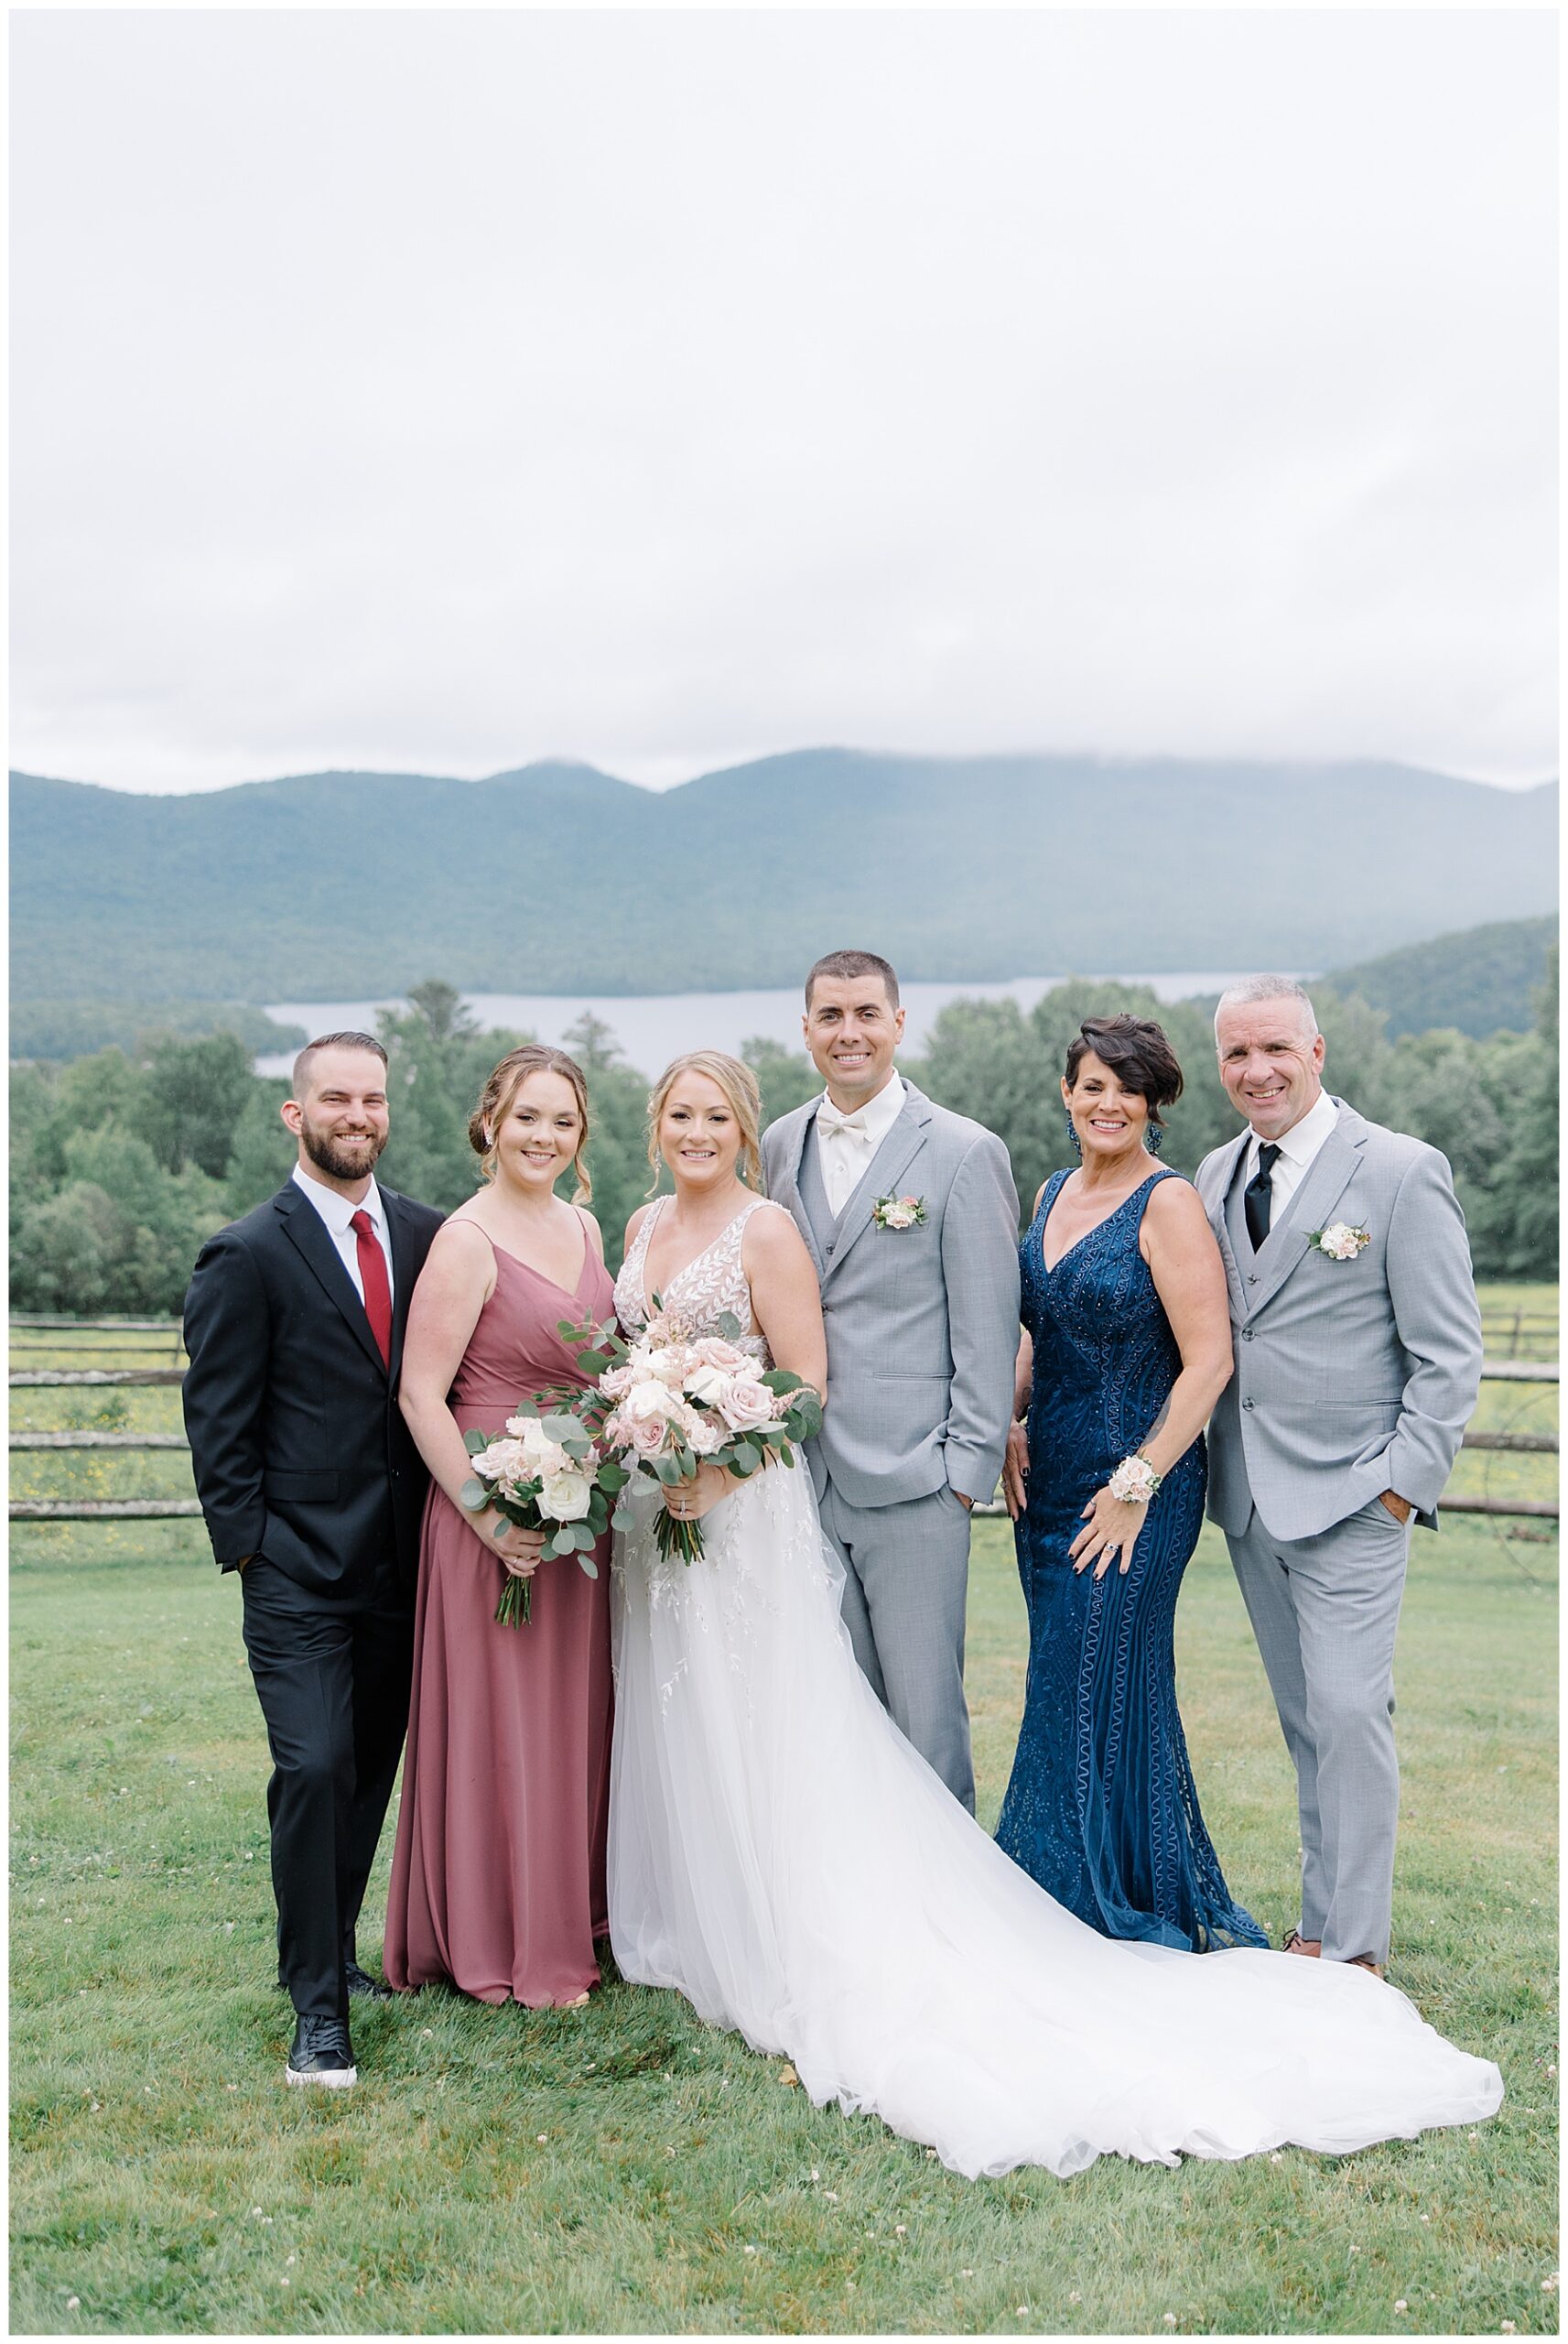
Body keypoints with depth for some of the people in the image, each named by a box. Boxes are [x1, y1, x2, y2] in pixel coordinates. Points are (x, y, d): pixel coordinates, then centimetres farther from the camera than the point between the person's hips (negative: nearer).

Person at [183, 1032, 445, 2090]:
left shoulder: (427, 1235, 7)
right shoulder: (247, 1256, -7)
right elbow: (218, 1425, -6)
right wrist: (250, 1551, -9)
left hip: (402, 1564, 5)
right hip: (300, 1572, -5)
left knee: (372, 1773, 14)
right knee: (315, 1770, -11)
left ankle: (332, 1950, 32)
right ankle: (318, 2007, 1)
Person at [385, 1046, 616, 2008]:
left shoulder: (585, 1227, 10)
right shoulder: (469, 1240, -13)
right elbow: (421, 1396, -15)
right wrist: (489, 1515, -20)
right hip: (501, 1518, -7)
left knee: (577, 1713, 16)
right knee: (504, 1722, 3)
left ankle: (576, 1916, 31)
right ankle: (510, 1951, 17)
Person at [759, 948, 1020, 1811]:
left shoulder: (965, 1153, -5)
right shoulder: (781, 1145, 10)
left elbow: (988, 1327, -5)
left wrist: (971, 1466, -8)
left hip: (912, 1480, -4)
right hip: (805, 1474, 5)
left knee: (925, 1708, 1)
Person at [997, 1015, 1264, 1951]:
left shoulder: (1169, 1204, -12)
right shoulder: (1053, 1195, 11)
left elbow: (1210, 1361, -16)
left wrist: (1137, 1484, -17)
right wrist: (1011, 1428, 7)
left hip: (1136, 1489, -7)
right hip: (1050, 1480, 7)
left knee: (1093, 1690, -3)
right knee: (1069, 1686, 13)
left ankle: (1118, 1914, 15)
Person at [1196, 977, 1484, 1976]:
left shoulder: (1404, 1172, -7)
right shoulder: (1215, 1176, 10)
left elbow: (1450, 1356, -7)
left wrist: (1404, 1483, -12)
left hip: (1353, 1498, -5)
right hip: (1251, 1500, 6)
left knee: (1350, 1714, -7)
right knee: (1307, 1722, 12)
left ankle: (1352, 1948, 3)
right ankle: (1324, 1921, 22)